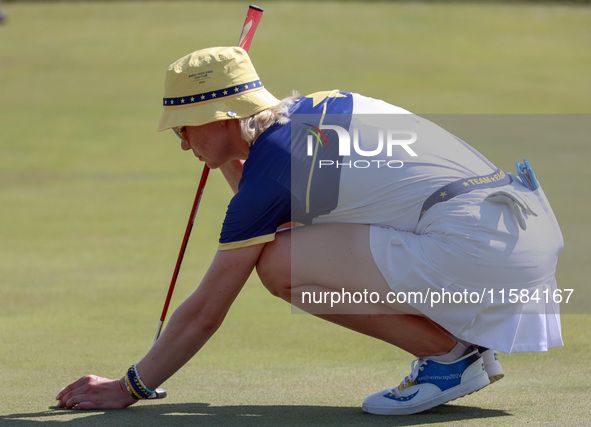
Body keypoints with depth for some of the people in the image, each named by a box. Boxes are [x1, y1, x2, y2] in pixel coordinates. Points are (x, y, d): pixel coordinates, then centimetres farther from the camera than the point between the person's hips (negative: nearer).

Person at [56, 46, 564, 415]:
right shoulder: (320, 107, 17)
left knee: (278, 262, -7)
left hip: (477, 249, -9)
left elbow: (204, 314, -1)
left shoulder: (270, 168, -6)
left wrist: (129, 389, 10)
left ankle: (450, 353, -5)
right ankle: (474, 345, 13)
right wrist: (228, 155, 24)